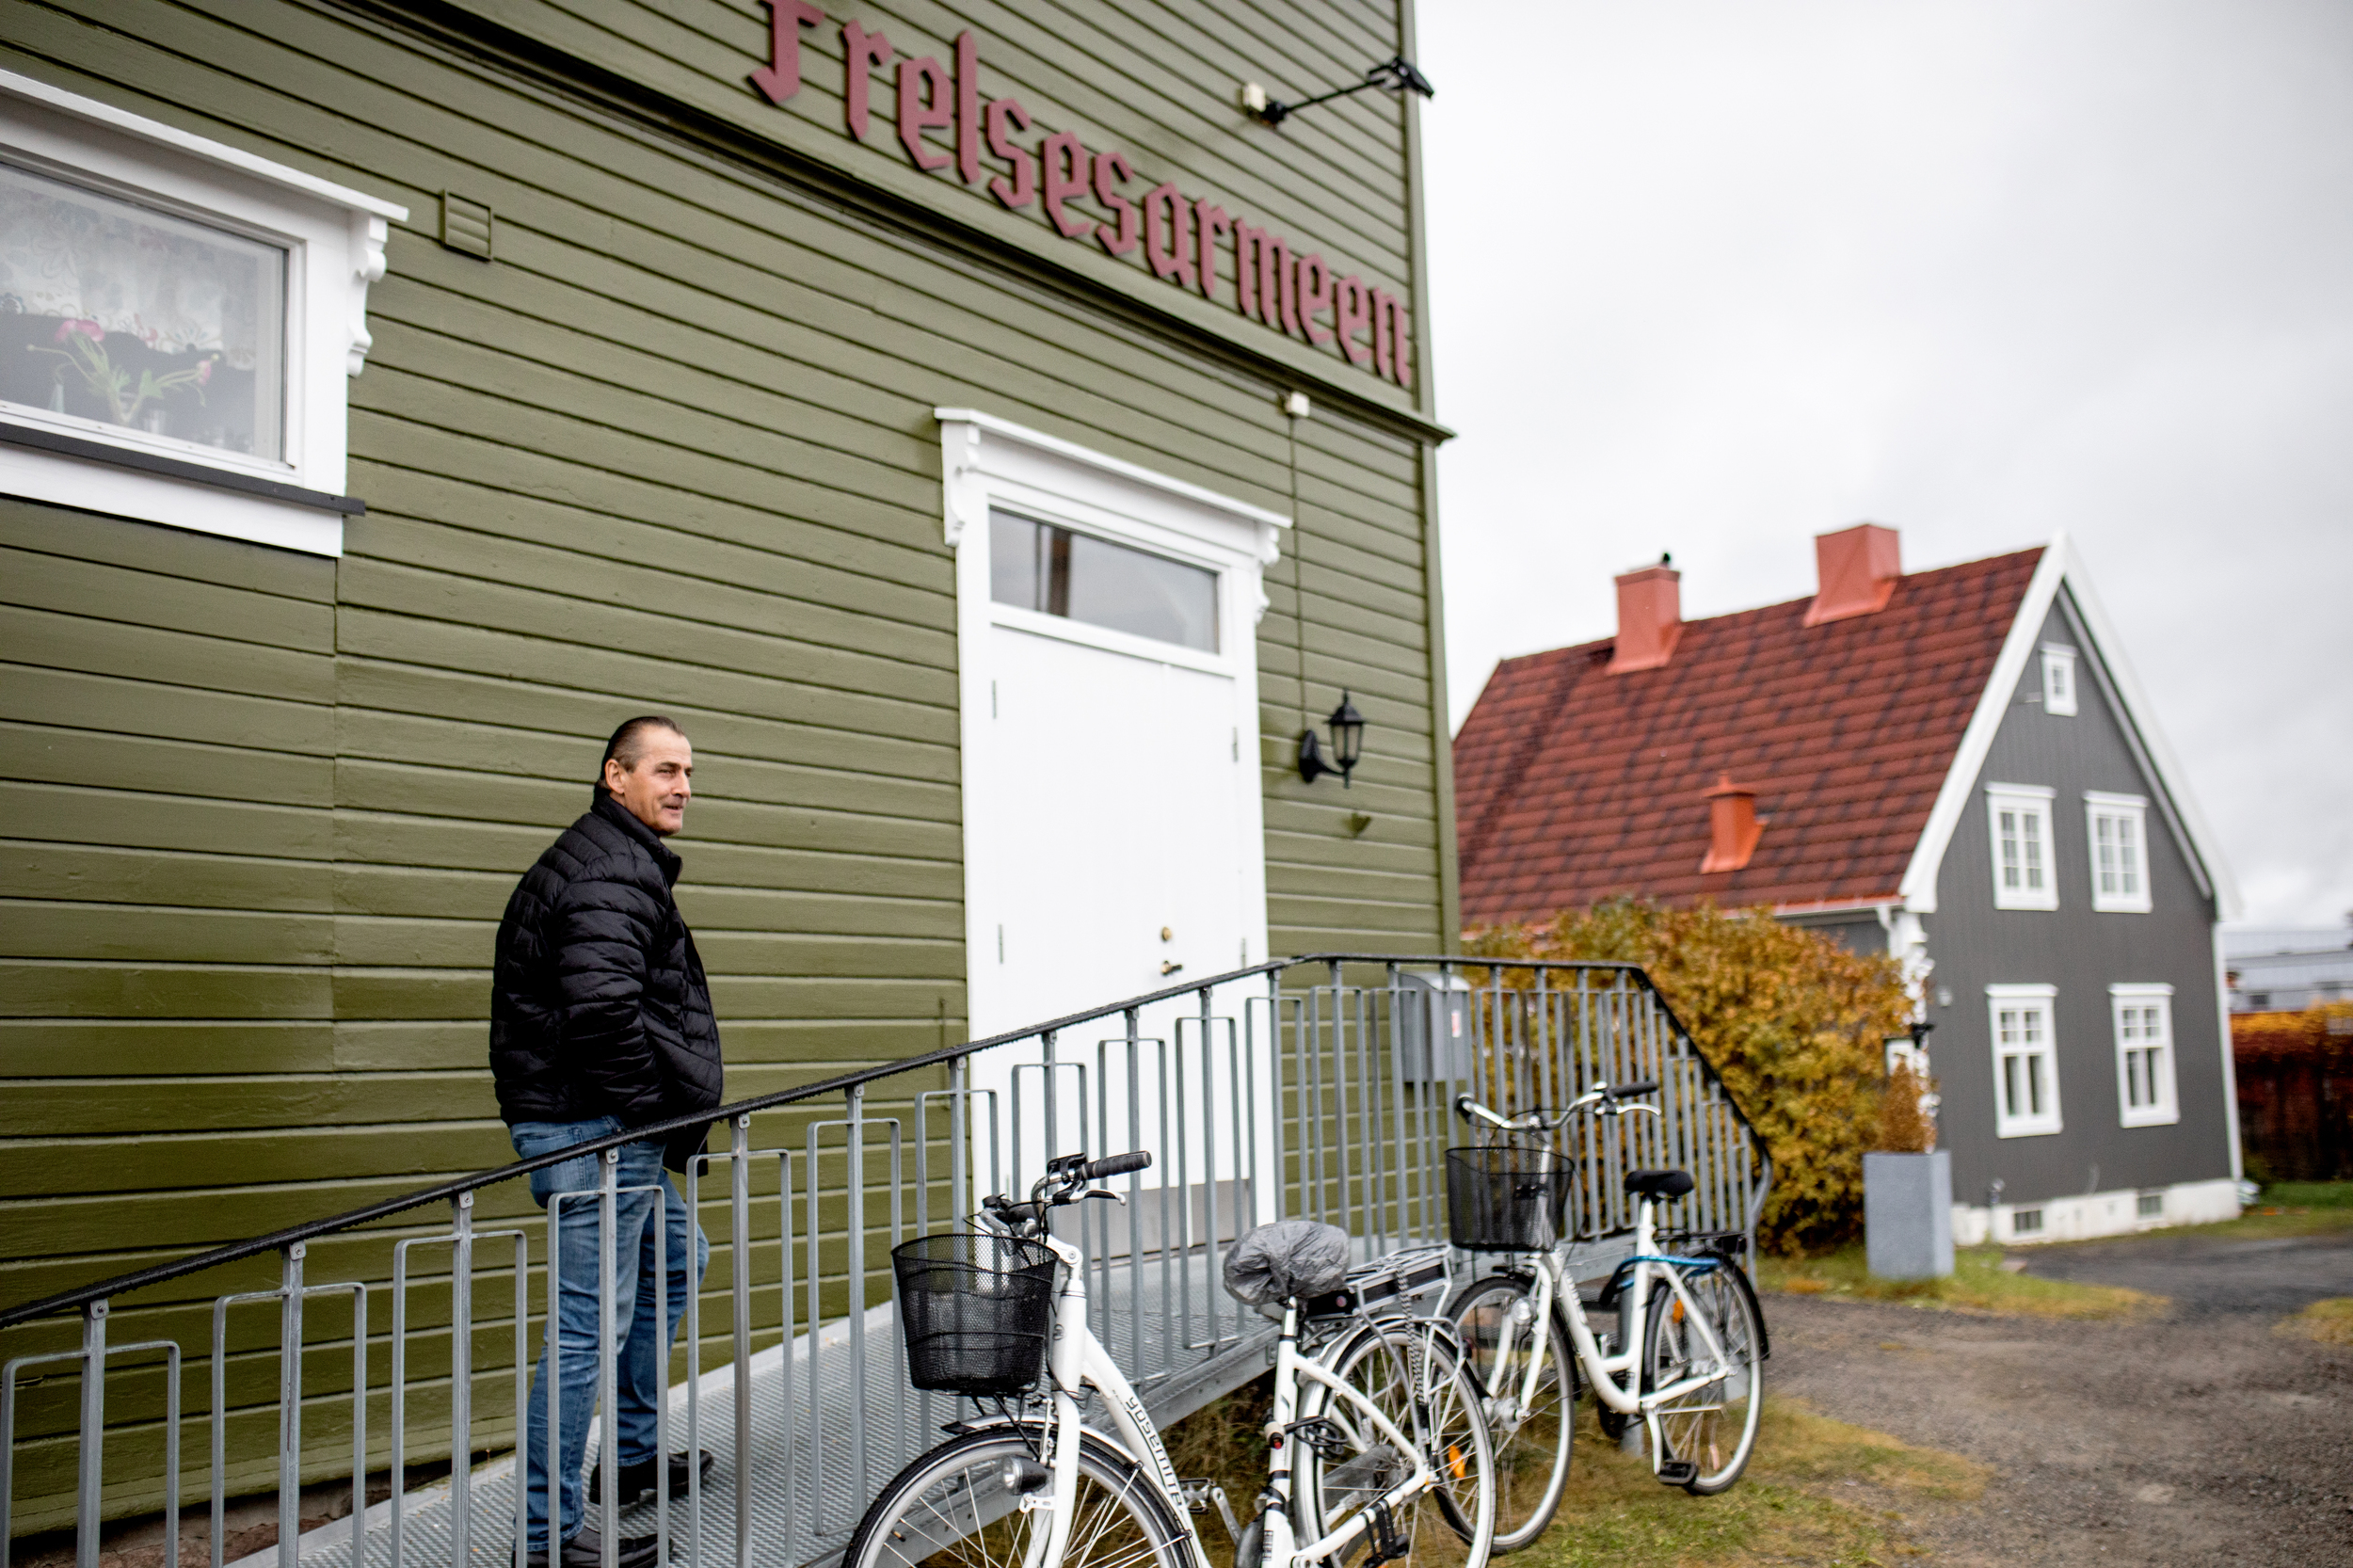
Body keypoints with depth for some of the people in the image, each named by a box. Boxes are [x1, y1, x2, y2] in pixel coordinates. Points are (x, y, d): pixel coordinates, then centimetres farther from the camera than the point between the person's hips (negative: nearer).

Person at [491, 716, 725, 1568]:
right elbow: (603, 1011, -29)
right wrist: (649, 1112, -17)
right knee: (590, 1327, -7)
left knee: (676, 1258, 27)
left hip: (612, 1130, 12)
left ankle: (633, 1453, 36)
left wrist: (668, 1116, 20)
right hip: (596, 1134, -12)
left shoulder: (621, 864, 20)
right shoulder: (612, 874, -16)